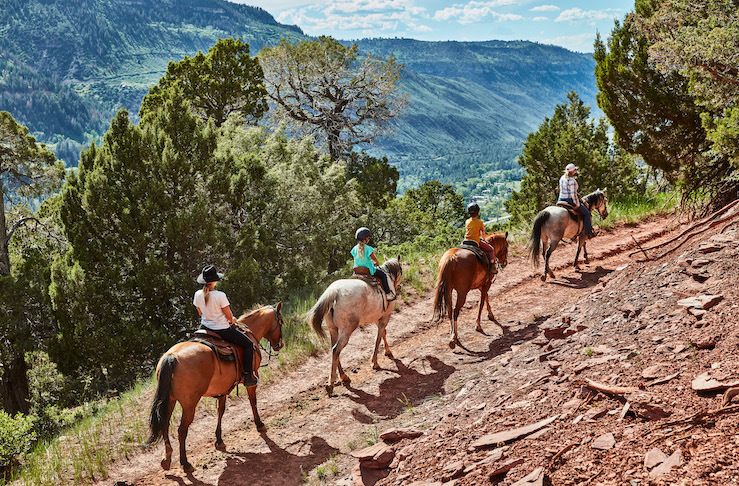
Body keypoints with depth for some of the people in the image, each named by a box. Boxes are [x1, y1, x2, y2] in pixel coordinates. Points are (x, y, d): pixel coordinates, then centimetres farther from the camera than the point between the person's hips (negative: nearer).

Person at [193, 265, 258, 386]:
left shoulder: (198, 295, -7)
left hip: (205, 328, 6)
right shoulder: (220, 295, -22)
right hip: (222, 330, -6)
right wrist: (232, 320, 10)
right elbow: (229, 316, -14)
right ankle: (248, 375, 5)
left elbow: (201, 313, 8)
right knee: (248, 344, 10)